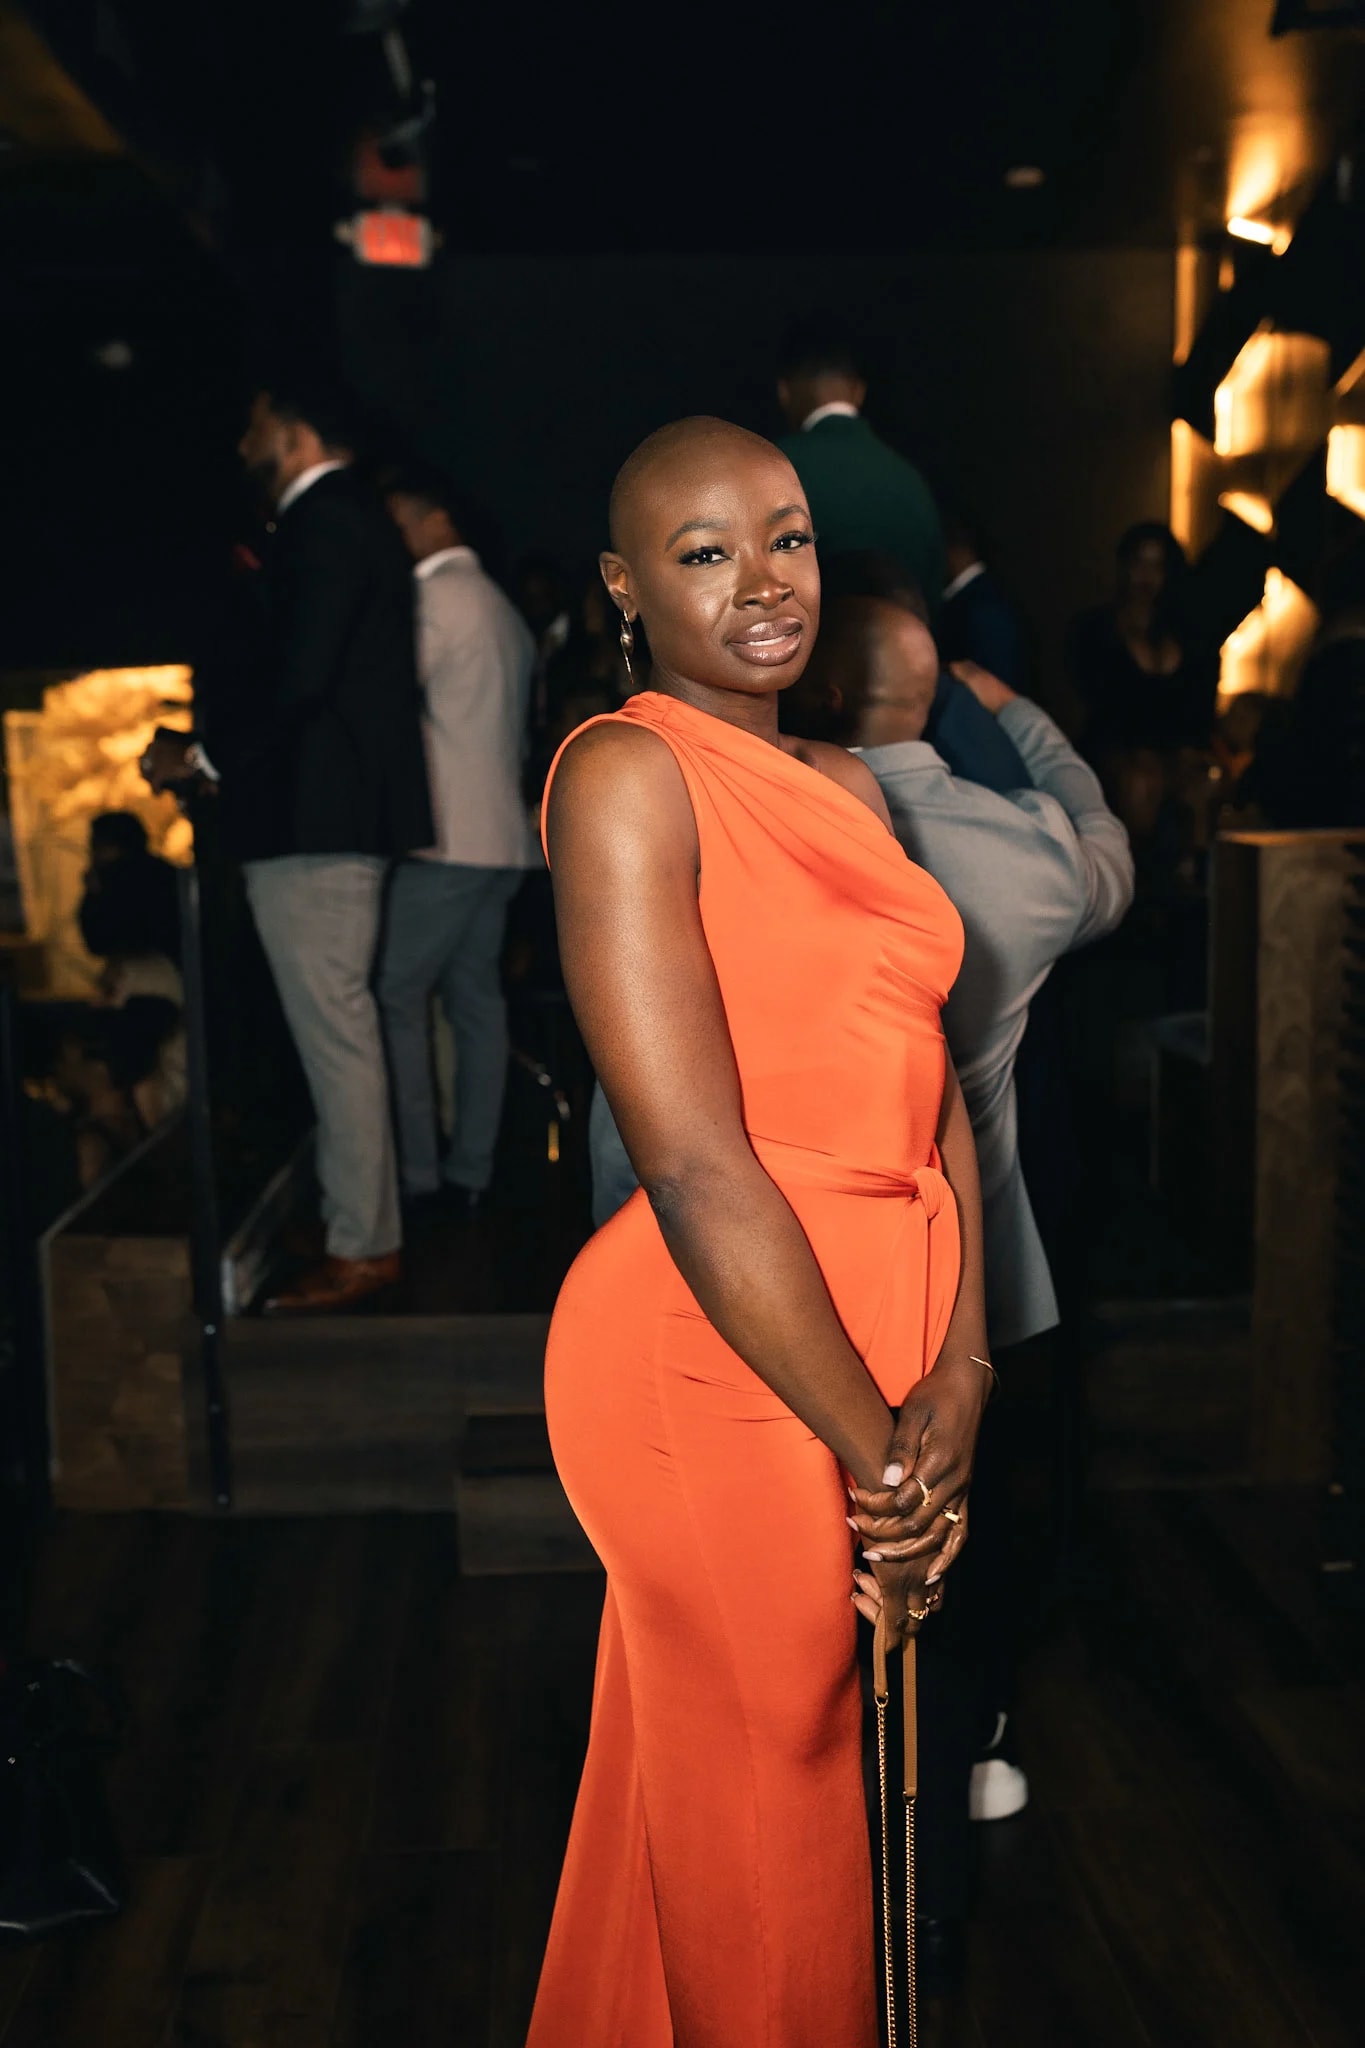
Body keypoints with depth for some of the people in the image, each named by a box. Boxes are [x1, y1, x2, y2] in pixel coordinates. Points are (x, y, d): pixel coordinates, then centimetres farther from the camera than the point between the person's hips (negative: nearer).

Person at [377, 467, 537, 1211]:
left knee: (396, 997, -5)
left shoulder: (439, 595, -8)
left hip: (446, 839, -9)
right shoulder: (499, 606, 20)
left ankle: (415, 1171, -4)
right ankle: (469, 1171, 11)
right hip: (498, 834, 9)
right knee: (475, 998, 8)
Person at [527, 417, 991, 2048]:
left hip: (885, 1336, 8)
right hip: (725, 1357, -8)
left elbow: (936, 1091, 5)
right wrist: (880, 1453, -14)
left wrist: (959, 1381, -7)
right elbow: (696, 1168, -19)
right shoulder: (625, 771, -13)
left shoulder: (849, 784, 11)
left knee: (868, 1776, 24)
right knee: (758, 1812, 12)